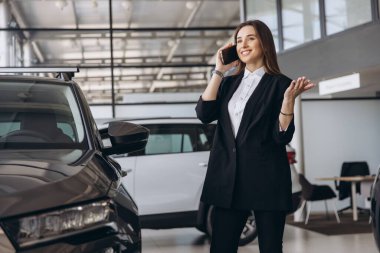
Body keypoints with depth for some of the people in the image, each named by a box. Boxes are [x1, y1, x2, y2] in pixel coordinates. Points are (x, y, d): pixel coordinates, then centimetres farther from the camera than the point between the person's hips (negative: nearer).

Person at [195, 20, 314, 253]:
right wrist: (219, 71, -1)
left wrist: (289, 99, -21)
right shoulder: (229, 83, 14)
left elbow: (283, 136, -7)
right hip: (229, 178, 4)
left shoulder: (279, 83, 0)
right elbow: (204, 114, -2)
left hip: (266, 179, -4)